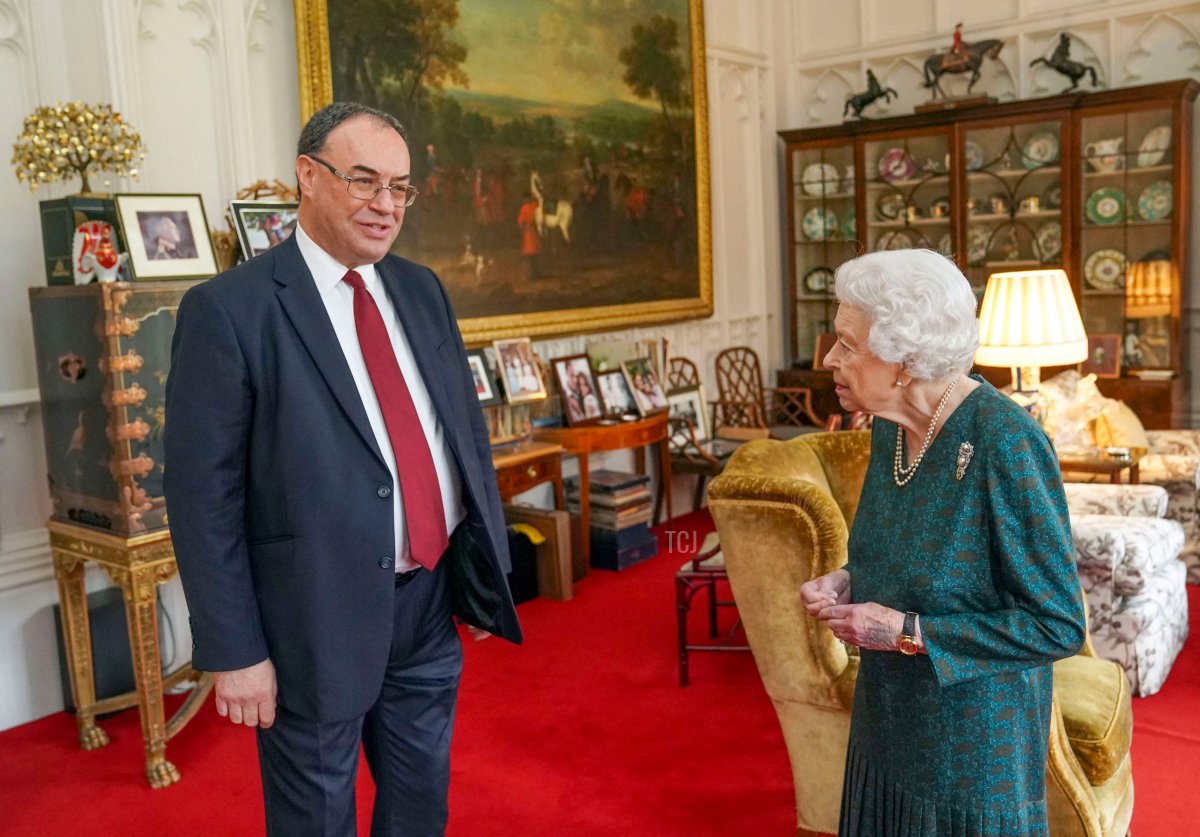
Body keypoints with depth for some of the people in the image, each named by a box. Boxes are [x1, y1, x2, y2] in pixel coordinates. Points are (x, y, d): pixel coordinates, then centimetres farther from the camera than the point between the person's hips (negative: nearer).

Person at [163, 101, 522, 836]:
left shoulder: (422, 290, 6)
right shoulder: (229, 310, -12)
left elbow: (469, 426, 10)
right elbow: (203, 495, -12)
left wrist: (490, 571, 8)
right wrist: (235, 652, -12)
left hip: (431, 602, 6)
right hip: (318, 619, -5)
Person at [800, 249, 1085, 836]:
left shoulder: (1005, 444, -25)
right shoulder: (890, 426, -3)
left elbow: (1058, 627, -21)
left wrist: (907, 632, -23)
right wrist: (848, 584, -6)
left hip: (973, 745, -7)